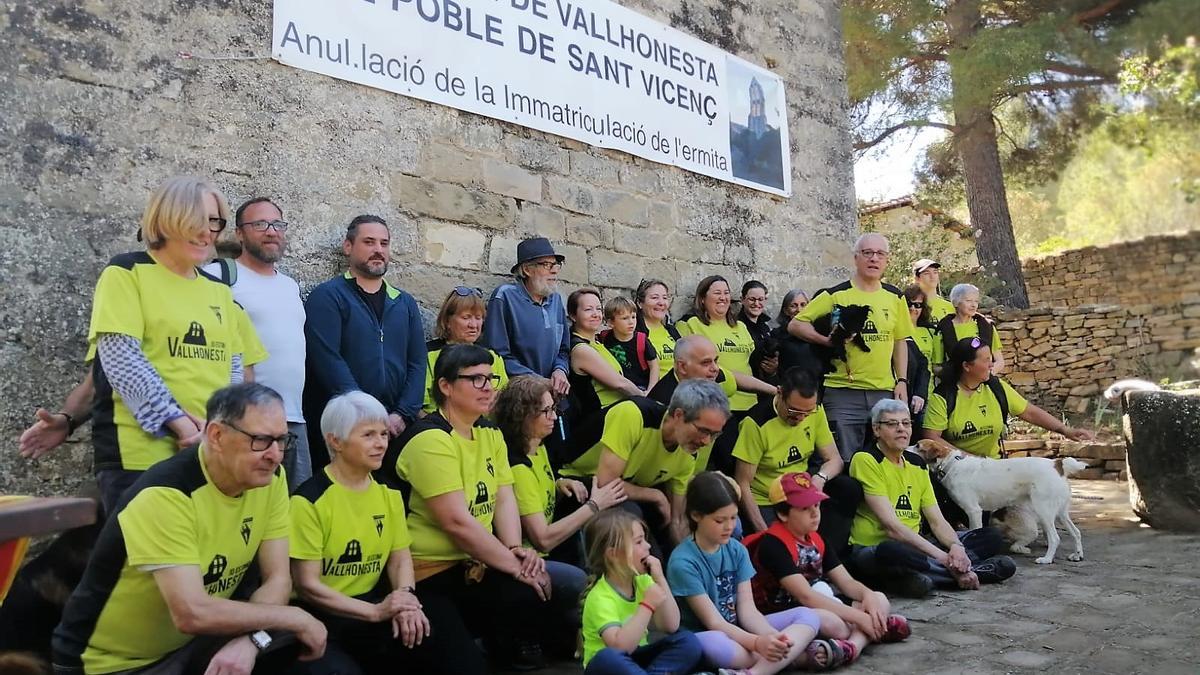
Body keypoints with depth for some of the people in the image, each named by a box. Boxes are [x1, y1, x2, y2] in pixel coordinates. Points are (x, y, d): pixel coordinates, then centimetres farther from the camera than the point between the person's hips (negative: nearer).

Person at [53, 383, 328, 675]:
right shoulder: (167, 494, -27)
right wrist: (295, 618, -23)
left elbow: (278, 579, -7)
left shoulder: (269, 478, -8)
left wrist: (250, 639, -26)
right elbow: (191, 615, -32)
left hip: (191, 643, 6)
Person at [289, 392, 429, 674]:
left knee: (430, 638, -22)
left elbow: (400, 558, 8)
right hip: (321, 616, -5)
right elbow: (307, 585, -12)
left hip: (373, 604, 6)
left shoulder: (389, 493, 8)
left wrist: (406, 598, -15)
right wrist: (376, 612, -20)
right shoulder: (309, 500, -11)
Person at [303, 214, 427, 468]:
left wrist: (402, 415, -7)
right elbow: (328, 360, -12)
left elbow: (417, 363, 8)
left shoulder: (405, 303, 14)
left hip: (395, 428, 4)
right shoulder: (326, 297, -1)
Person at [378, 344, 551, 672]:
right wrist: (515, 565, -20)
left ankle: (506, 645, 14)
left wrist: (515, 549, -16)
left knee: (536, 596, -18)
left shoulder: (490, 433, 9)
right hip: (426, 575, -7)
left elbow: (505, 500, 3)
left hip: (475, 563, 7)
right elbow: (457, 522, -24)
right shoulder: (430, 439, -19)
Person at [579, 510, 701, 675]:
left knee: (688, 641, -14)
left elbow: (671, 626, -8)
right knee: (608, 657, -39)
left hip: (637, 658, 6)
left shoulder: (643, 581, -1)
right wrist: (648, 605, -32)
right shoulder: (600, 597, -21)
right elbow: (620, 647, -33)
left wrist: (660, 580, -16)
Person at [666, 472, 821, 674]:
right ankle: (791, 654, -20)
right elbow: (713, 622, -19)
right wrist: (757, 642, -33)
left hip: (738, 631, 7)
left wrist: (771, 636, -24)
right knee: (713, 643, -42)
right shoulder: (683, 562, -17)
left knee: (807, 616, -8)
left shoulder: (737, 550, 1)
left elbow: (747, 610, -4)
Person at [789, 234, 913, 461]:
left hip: (885, 391, 4)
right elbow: (795, 325, -3)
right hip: (843, 392, -4)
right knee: (845, 462, 1)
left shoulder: (894, 297, 10)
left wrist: (902, 381, 9)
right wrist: (829, 340, -16)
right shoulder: (836, 295, -3)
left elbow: (900, 341, 17)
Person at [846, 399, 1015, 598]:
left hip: (914, 546, 7)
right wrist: (942, 556, -23)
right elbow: (891, 526, -18)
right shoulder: (865, 460, -10)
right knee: (891, 552, -42)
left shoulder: (917, 463, 13)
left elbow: (937, 521, 7)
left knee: (992, 537, 1)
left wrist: (956, 546, -16)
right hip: (872, 550, -7)